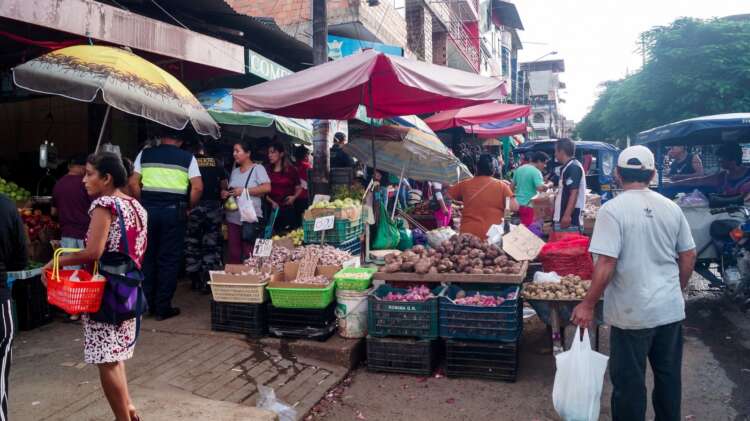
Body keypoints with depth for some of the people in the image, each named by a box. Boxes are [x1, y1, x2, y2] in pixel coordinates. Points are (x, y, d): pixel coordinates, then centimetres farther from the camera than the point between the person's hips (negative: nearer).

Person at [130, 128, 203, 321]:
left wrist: (143, 204, 11)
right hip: (173, 211, -2)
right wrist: (189, 208, 6)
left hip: (148, 209, 2)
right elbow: (197, 187, -6)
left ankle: (147, 303, 20)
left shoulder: (145, 154, 8)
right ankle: (162, 308, 8)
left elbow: (134, 184, 2)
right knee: (169, 260, 4)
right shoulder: (187, 158, 2)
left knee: (147, 257, 14)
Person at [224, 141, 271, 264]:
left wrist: (244, 191, -15)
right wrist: (226, 194, 3)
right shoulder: (234, 172, 17)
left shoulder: (258, 168, -2)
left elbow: (267, 188, -15)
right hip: (233, 218, 6)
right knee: (234, 254, 8)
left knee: (249, 255, -6)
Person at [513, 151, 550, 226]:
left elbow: (512, 186, 17)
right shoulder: (536, 172, -13)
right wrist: (548, 185, -8)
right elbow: (540, 188, -26)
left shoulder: (519, 169, 11)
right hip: (528, 205, -8)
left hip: (517, 204, 8)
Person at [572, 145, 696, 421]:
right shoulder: (671, 208, 2)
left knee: (630, 382, 8)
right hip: (671, 309, 6)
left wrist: (588, 305, -11)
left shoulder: (613, 209, -15)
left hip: (633, 313, -5)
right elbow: (688, 256, 8)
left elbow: (606, 264, -20)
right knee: (669, 375, 20)